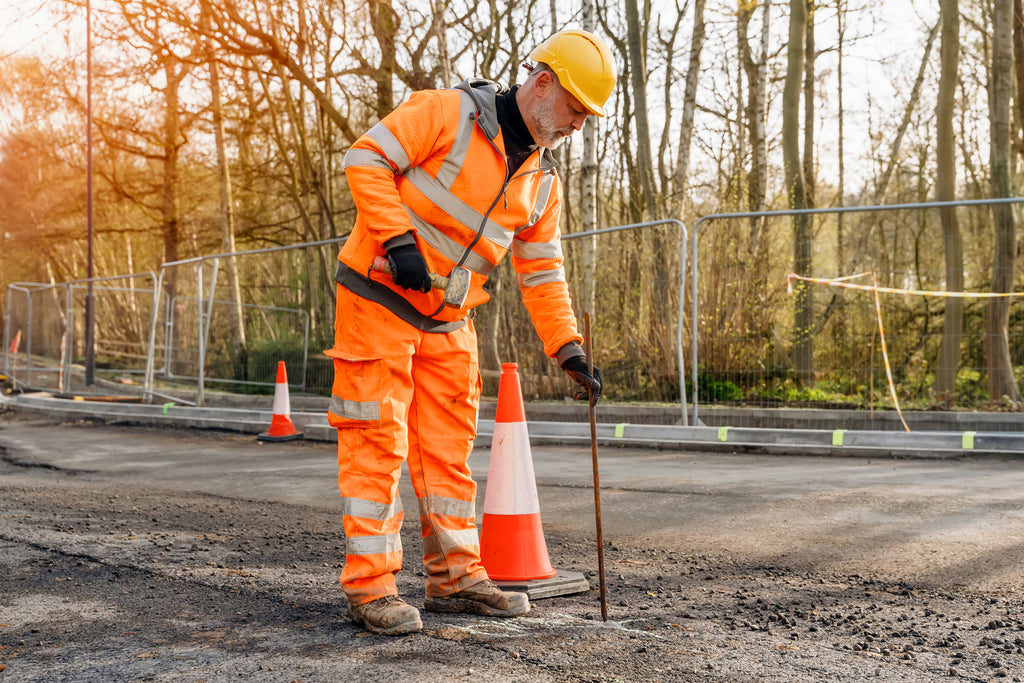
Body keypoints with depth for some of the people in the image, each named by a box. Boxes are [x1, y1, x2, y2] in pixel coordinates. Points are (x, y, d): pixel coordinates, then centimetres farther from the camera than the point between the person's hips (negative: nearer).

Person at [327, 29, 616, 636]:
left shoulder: (543, 182, 8)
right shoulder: (449, 113, -12)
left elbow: (543, 274, 11)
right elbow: (367, 158, -15)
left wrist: (569, 350, 2)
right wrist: (398, 238, -23)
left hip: (447, 321, 7)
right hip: (378, 296, -7)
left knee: (449, 444, 9)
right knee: (377, 441, -6)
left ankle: (454, 574, 19)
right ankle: (371, 585, 0)